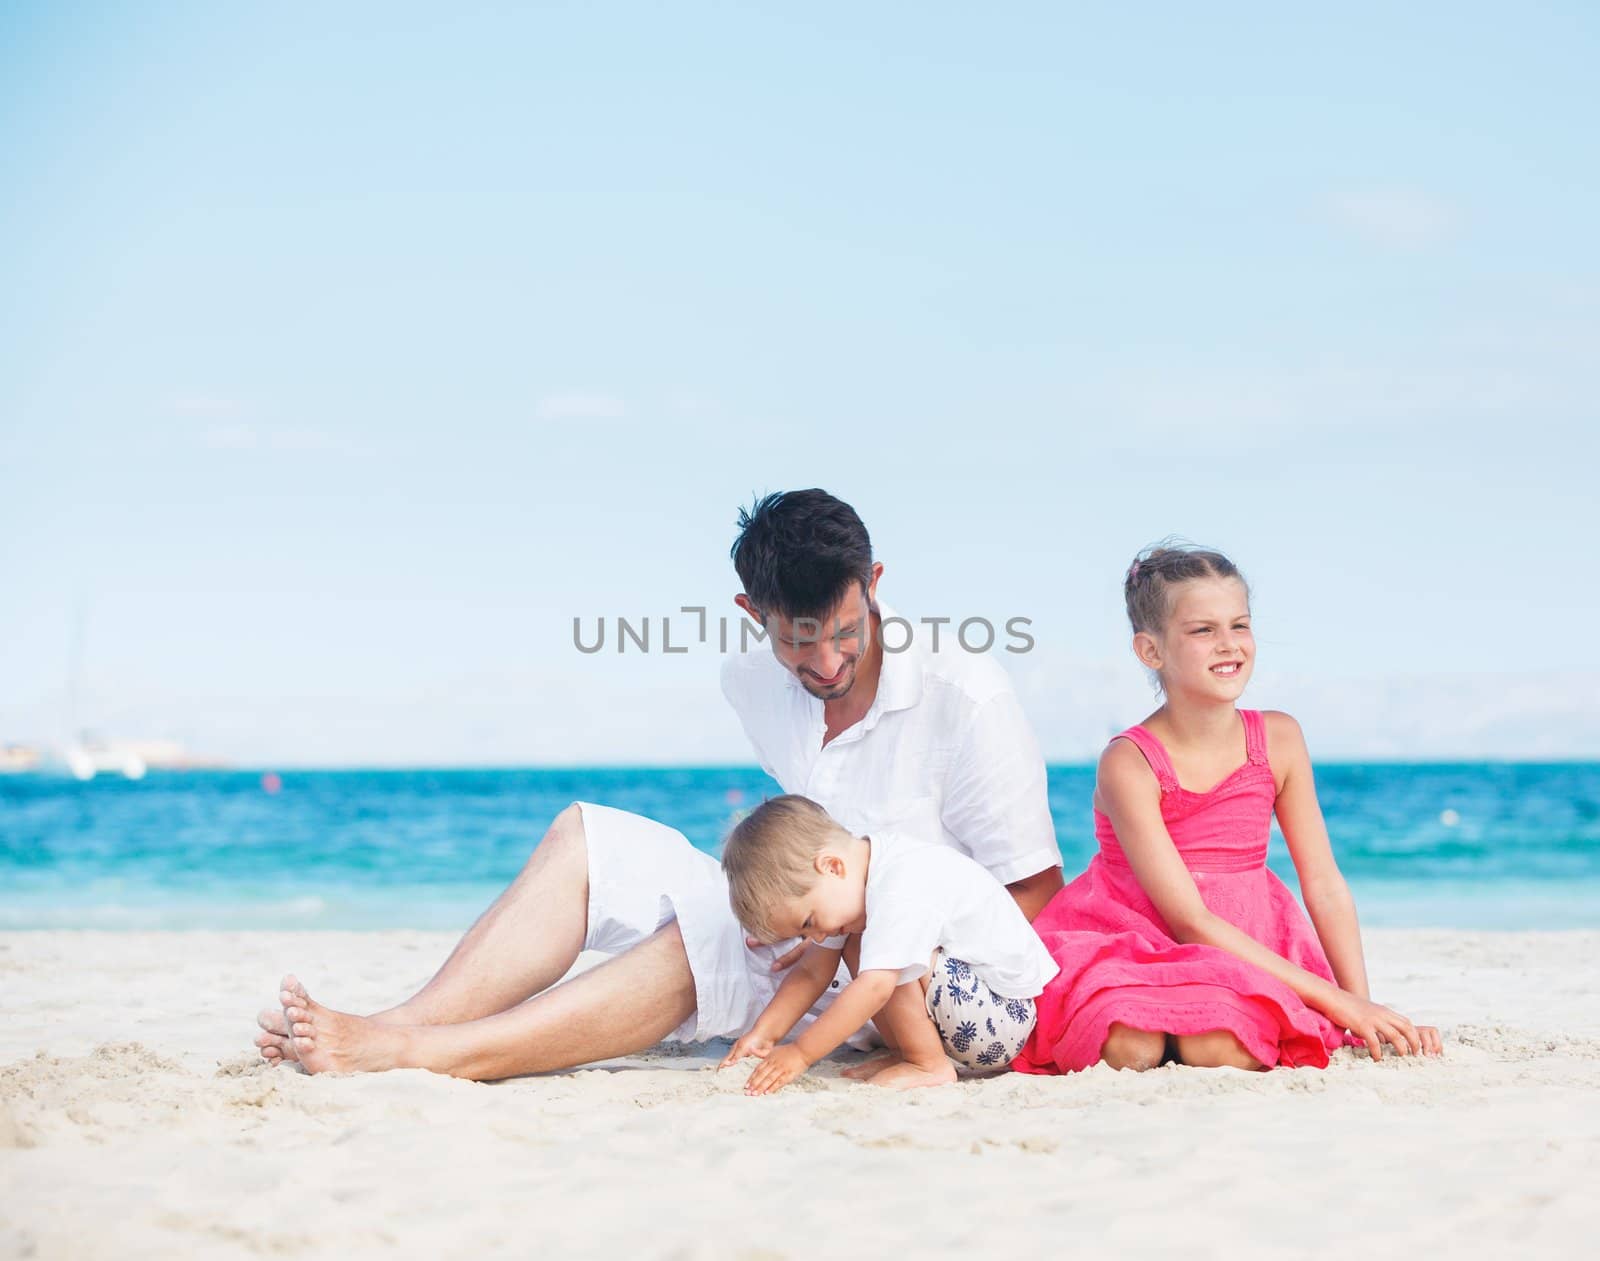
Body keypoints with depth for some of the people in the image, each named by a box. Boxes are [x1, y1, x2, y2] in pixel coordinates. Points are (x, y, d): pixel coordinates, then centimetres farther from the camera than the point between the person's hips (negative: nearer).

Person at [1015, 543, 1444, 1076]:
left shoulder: (1278, 739, -4)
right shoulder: (1129, 764, -18)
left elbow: (1323, 883, 1)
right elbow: (1191, 920, -21)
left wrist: (1364, 1009, -8)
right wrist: (1336, 1000, -23)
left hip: (1243, 945, 2)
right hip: (1130, 938, -2)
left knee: (1225, 1049, -32)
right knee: (1128, 1053, -34)